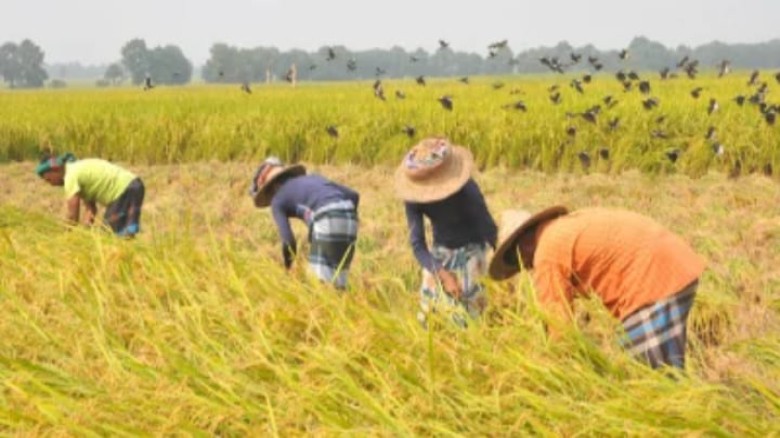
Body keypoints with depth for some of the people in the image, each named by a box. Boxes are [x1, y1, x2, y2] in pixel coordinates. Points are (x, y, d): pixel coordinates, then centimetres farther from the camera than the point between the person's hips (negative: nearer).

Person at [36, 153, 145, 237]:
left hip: (125, 190, -10)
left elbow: (73, 215, -12)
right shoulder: (77, 168, 16)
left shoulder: (71, 176, -14)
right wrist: (89, 214, -5)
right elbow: (90, 205, 13)